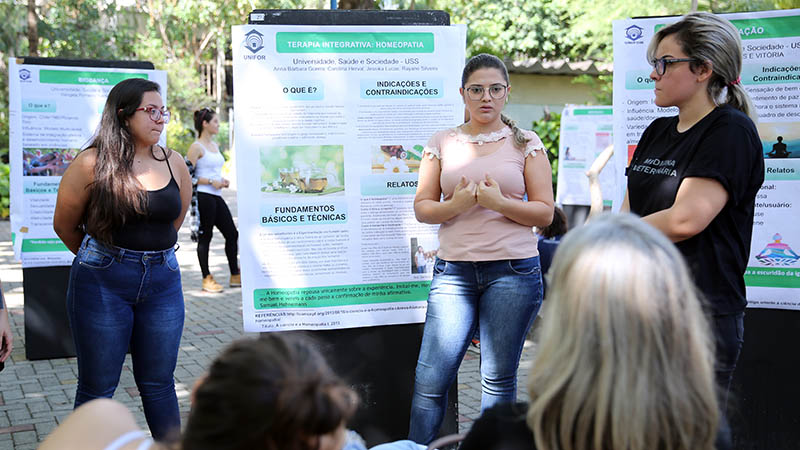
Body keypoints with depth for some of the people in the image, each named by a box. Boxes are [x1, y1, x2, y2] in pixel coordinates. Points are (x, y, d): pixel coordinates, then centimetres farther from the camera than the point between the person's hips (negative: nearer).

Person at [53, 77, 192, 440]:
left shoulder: (174, 163, 4)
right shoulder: (92, 164, -9)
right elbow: (64, 225, 3)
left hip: (162, 283, 4)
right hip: (103, 284, -3)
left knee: (158, 383, 11)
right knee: (97, 387, 6)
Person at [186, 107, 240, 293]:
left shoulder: (214, 145, 17)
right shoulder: (196, 147, -9)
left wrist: (222, 180, 10)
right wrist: (211, 182, -17)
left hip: (216, 196, 9)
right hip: (203, 196, -9)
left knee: (232, 234, 7)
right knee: (205, 236, -1)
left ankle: (235, 276, 16)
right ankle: (207, 279, 7)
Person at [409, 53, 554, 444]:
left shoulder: (525, 144, 7)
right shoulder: (442, 143, 10)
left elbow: (545, 212, 2)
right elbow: (422, 207, 8)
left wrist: (499, 203, -14)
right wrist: (456, 204, -13)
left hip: (513, 269, -1)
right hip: (454, 269, 1)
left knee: (499, 379, 4)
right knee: (430, 380, -3)